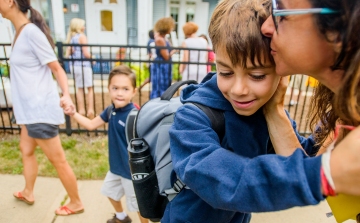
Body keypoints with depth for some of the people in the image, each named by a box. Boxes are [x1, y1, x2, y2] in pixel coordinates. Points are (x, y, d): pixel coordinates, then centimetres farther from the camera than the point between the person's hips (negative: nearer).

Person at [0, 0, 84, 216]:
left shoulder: (31, 31, -17)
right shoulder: (20, 31, 10)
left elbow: (57, 69, -17)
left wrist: (66, 95, -31)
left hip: (40, 109, -10)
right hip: (30, 108, 10)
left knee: (58, 160, 2)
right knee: (27, 150, 26)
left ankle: (76, 203, 21)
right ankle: (28, 193, 48)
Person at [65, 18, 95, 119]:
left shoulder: (71, 38, 11)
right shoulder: (82, 36, -9)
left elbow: (67, 55, 7)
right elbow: (86, 53, -15)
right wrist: (92, 58, 2)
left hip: (74, 65, 7)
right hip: (83, 65, -7)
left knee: (79, 89, 14)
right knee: (90, 88, 3)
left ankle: (81, 110, 19)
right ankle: (90, 110, 1)